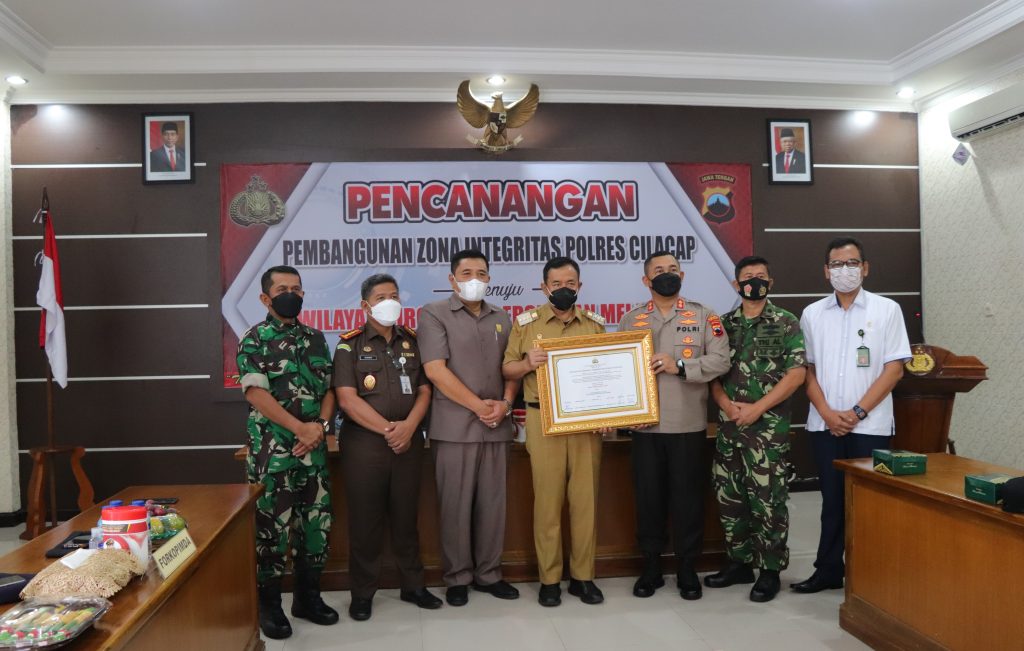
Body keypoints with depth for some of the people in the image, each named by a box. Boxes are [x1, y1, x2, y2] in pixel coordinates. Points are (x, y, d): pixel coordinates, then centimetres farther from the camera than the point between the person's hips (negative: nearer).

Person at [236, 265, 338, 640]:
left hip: (314, 450, 5)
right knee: (272, 526, 2)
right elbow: (256, 393, -13)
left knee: (316, 522, 10)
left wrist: (321, 426, -7)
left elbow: (328, 388, 11)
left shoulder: (316, 338, 11)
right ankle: (269, 604, 17)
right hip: (273, 451, -5)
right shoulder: (254, 340, -3)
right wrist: (301, 428, -16)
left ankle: (308, 596, 25)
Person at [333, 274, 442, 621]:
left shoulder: (412, 342, 10)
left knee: (406, 516, 11)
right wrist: (386, 429, -13)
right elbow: (347, 398, -10)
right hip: (363, 441, -3)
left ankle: (413, 585, 24)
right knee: (365, 519, 4)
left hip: (408, 441, 3)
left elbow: (424, 391, 6)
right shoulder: (349, 344, -1)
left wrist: (408, 427, -11)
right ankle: (363, 592, 17)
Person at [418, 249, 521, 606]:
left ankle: (488, 573, 23)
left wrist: (505, 403, -6)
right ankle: (457, 577, 19)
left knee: (492, 503, 9)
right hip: (454, 426, -4)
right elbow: (436, 370, -10)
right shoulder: (434, 314, -1)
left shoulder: (502, 319, 15)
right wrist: (479, 406, -11)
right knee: (455, 505, 4)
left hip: (497, 427, 4)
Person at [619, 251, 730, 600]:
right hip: (645, 424, 1)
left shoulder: (703, 316, 4)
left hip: (689, 424, -1)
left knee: (688, 496, 6)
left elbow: (720, 360, -5)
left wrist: (679, 366, -16)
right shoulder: (631, 320, 9)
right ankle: (651, 567, 22)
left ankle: (687, 569, 21)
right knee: (648, 496, 7)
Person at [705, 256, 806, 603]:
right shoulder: (724, 324, 10)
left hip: (768, 427, -4)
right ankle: (739, 562, 25)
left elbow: (796, 374, -9)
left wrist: (757, 408, -14)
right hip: (728, 426, 5)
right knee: (729, 497, 10)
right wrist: (727, 405, -8)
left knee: (768, 500, 0)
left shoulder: (786, 324, -2)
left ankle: (770, 570, 14)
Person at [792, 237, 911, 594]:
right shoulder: (812, 314, 7)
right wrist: (827, 413, -7)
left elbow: (894, 368, -4)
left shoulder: (886, 309, 0)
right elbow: (808, 369, 7)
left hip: (870, 425, -2)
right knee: (832, 499, 10)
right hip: (825, 425, 2)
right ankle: (828, 570, 20)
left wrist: (857, 412, -11)